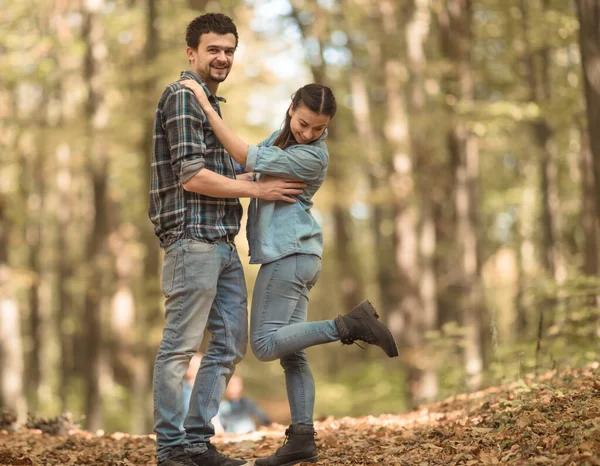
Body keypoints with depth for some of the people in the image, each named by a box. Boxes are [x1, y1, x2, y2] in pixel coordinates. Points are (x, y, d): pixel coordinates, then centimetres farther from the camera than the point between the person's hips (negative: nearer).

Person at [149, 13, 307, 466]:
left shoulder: (210, 101, 22)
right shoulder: (182, 96, -8)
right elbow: (192, 177, -16)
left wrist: (265, 176, 15)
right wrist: (258, 189, -10)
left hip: (222, 242, 10)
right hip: (192, 238, -10)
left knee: (230, 344, 8)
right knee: (180, 347, -5)